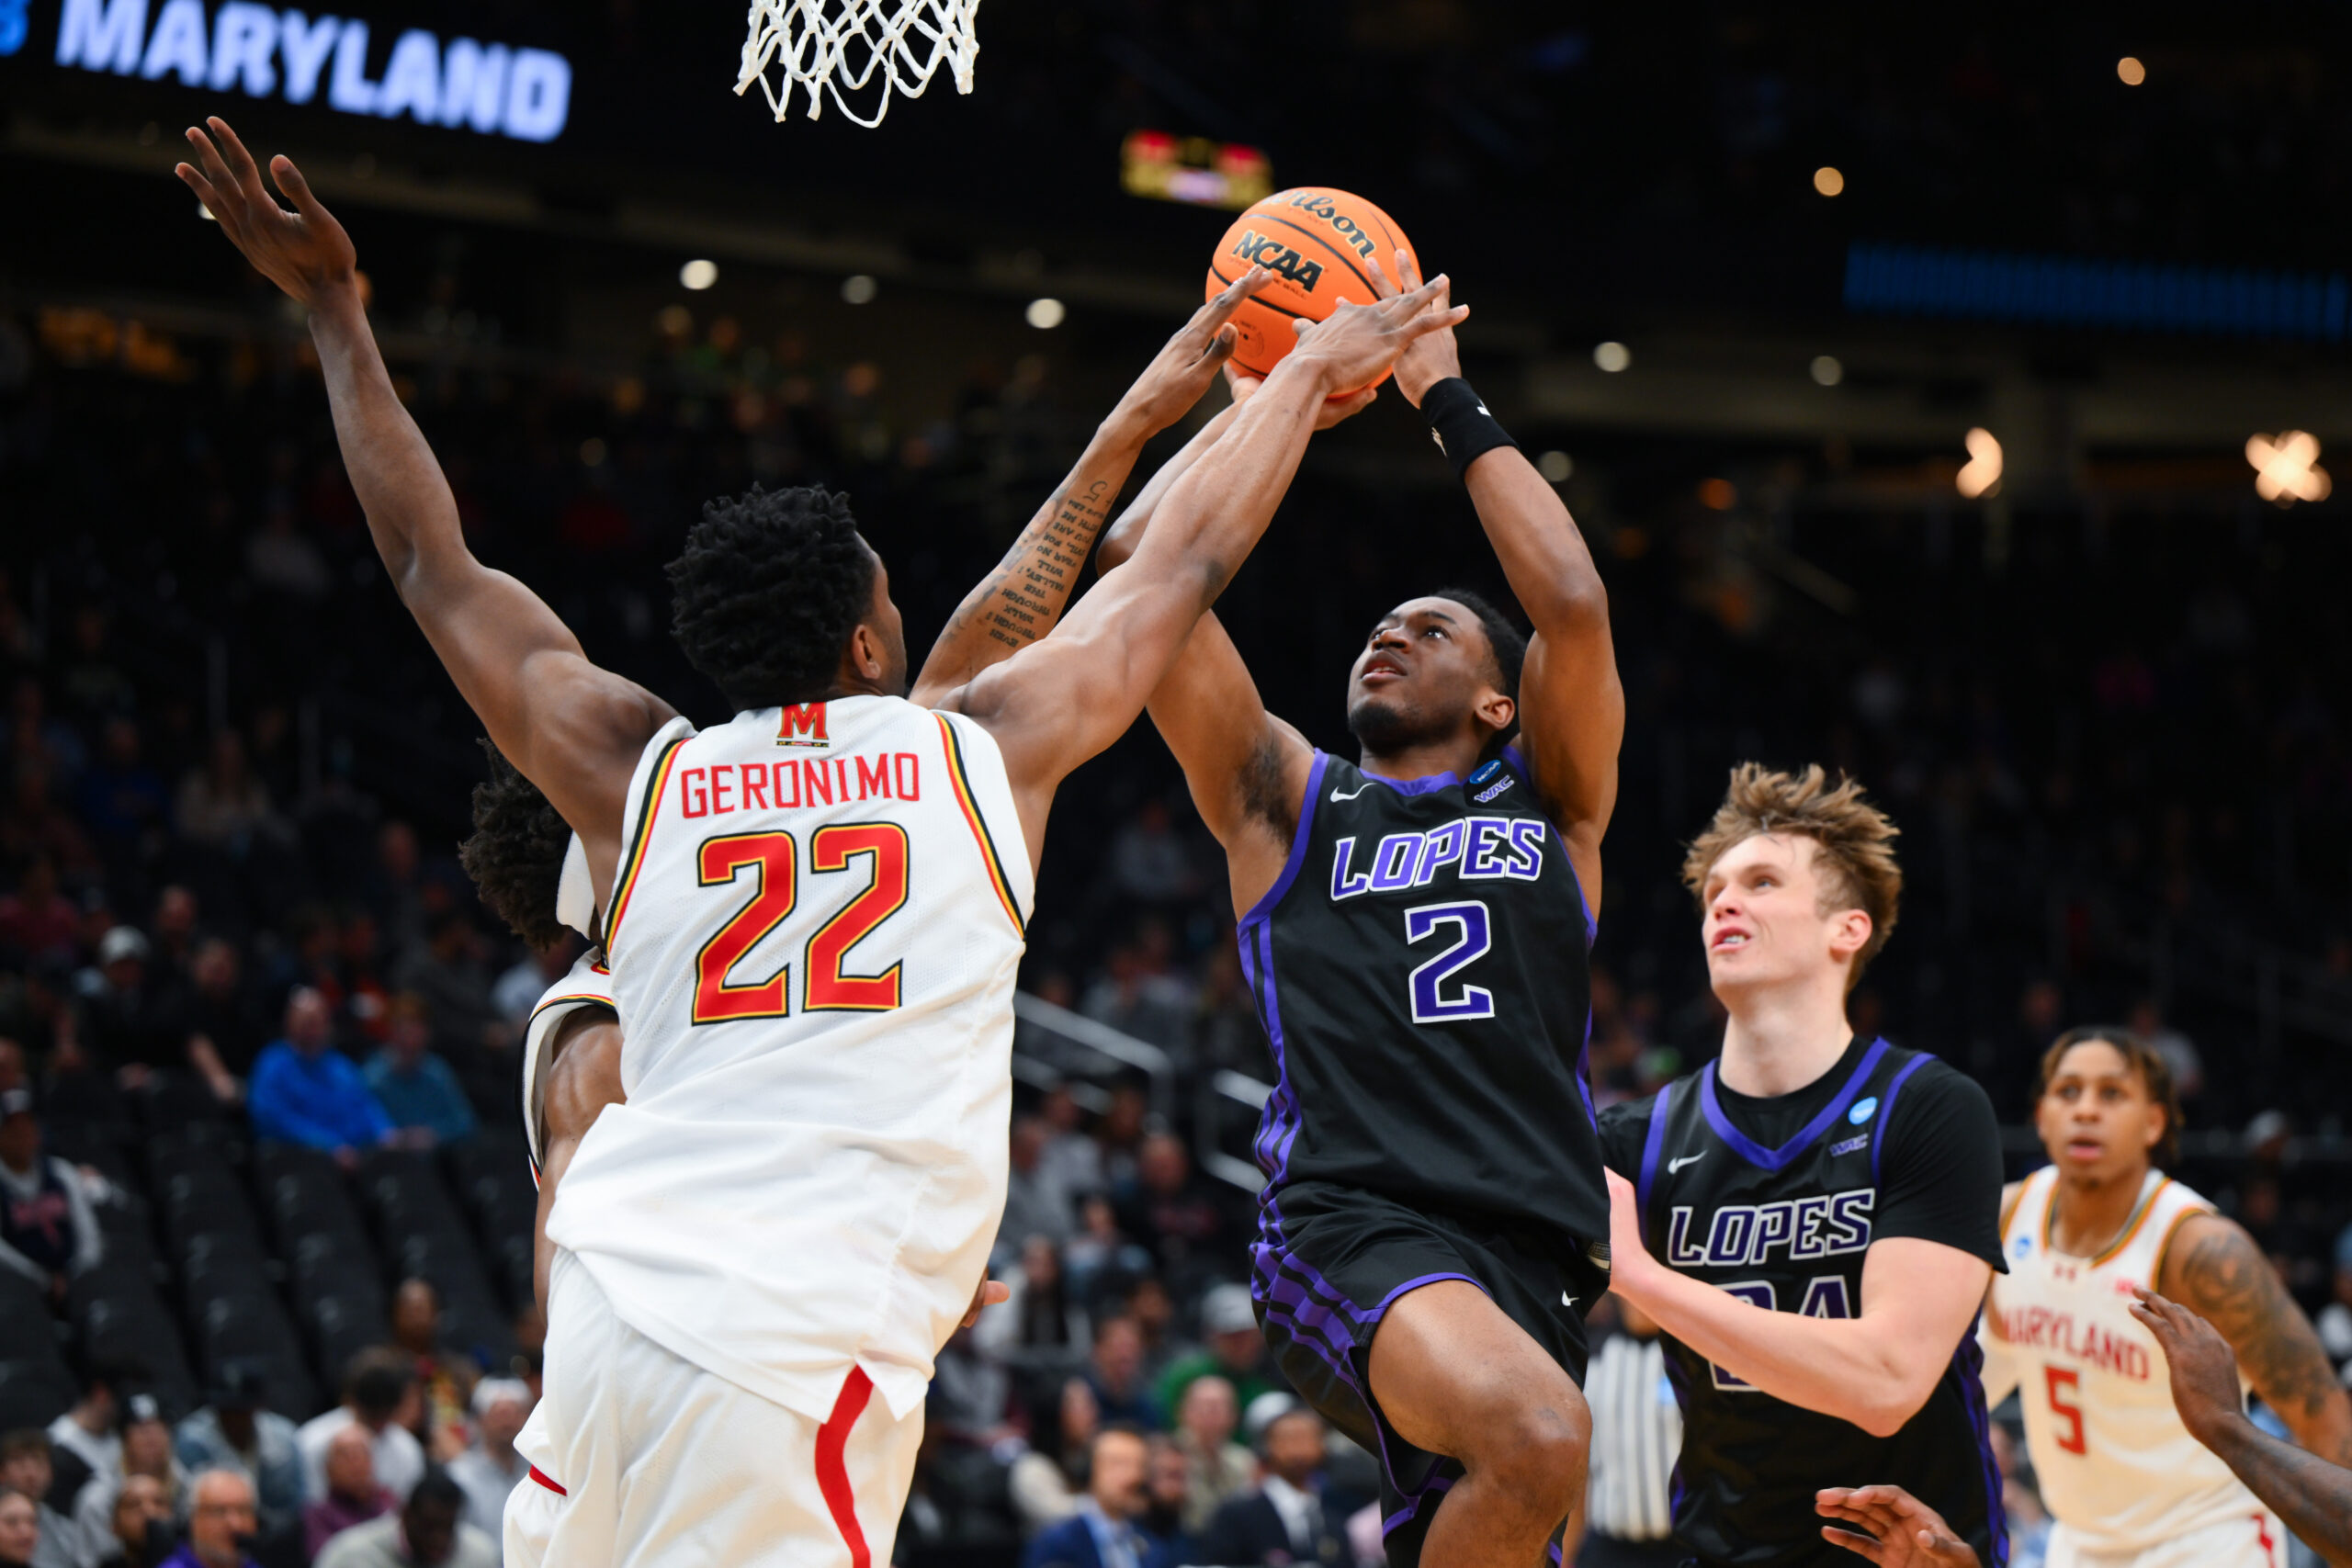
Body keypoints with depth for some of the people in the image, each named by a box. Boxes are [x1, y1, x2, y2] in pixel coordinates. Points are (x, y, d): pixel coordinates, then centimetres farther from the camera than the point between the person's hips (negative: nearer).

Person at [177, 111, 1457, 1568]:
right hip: (800, 1345, -4)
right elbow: (1191, 564, 22)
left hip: (618, 1296, 4)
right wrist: (1313, 369, 37)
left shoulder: (637, 769, 14)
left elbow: (433, 563, 24)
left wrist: (336, 314, 34)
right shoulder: (978, 742, 8)